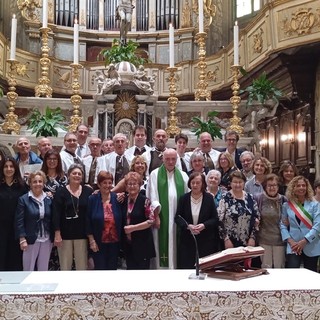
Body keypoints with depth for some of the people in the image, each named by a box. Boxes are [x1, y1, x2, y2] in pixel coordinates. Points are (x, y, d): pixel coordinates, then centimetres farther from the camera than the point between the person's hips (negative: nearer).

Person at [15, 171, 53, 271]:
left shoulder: (49, 199, 4)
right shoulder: (23, 199, -5)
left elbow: (52, 219, 8)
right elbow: (19, 221, -7)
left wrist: (54, 237, 4)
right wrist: (22, 239, -12)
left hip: (47, 240, 3)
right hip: (31, 240, -3)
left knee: (44, 269, 12)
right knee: (28, 269, 6)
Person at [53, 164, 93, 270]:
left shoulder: (88, 191, 2)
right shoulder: (61, 191, -1)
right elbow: (56, 214, -5)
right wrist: (57, 234, -12)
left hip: (82, 233, 1)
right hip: (65, 233, -1)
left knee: (82, 264, 6)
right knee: (65, 265, 7)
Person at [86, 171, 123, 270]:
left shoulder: (117, 198, 0)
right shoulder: (92, 199, -6)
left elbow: (122, 220, 3)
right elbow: (88, 221, -5)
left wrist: (122, 238, 1)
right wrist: (91, 240, -9)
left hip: (114, 242, 2)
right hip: (98, 243, -2)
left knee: (112, 268, 13)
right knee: (100, 267, 5)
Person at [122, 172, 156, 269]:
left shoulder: (144, 200, -9)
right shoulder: (124, 200, 7)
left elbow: (151, 220, -15)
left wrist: (133, 227, -16)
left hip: (142, 243, -5)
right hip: (128, 244, 5)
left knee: (142, 268, 0)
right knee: (130, 268, 11)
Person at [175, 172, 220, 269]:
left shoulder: (209, 198, 1)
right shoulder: (184, 198, 3)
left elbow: (215, 219, 1)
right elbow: (177, 217, 3)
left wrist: (204, 225, -17)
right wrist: (188, 226, -15)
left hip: (206, 241, -1)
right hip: (187, 240, 1)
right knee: (186, 266, 2)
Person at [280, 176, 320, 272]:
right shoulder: (287, 206, 6)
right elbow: (283, 225, 3)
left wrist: (304, 241, -15)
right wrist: (290, 241, -10)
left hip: (311, 247, 0)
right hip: (293, 247, 0)